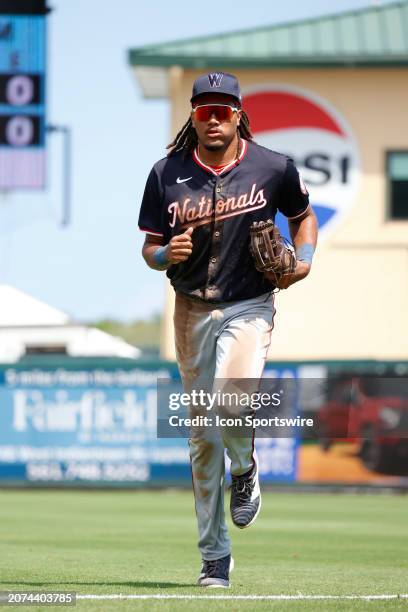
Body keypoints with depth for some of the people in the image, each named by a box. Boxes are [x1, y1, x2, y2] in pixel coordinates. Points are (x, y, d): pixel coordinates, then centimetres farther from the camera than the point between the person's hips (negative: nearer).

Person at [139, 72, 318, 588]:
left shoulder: (273, 169, -4)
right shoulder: (167, 174, -1)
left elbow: (302, 214, 15)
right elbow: (150, 249, 3)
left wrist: (304, 259, -3)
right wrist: (166, 255, -19)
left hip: (249, 306, -2)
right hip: (192, 309, 2)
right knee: (202, 433, 6)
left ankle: (244, 469, 9)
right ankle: (214, 557, 15)